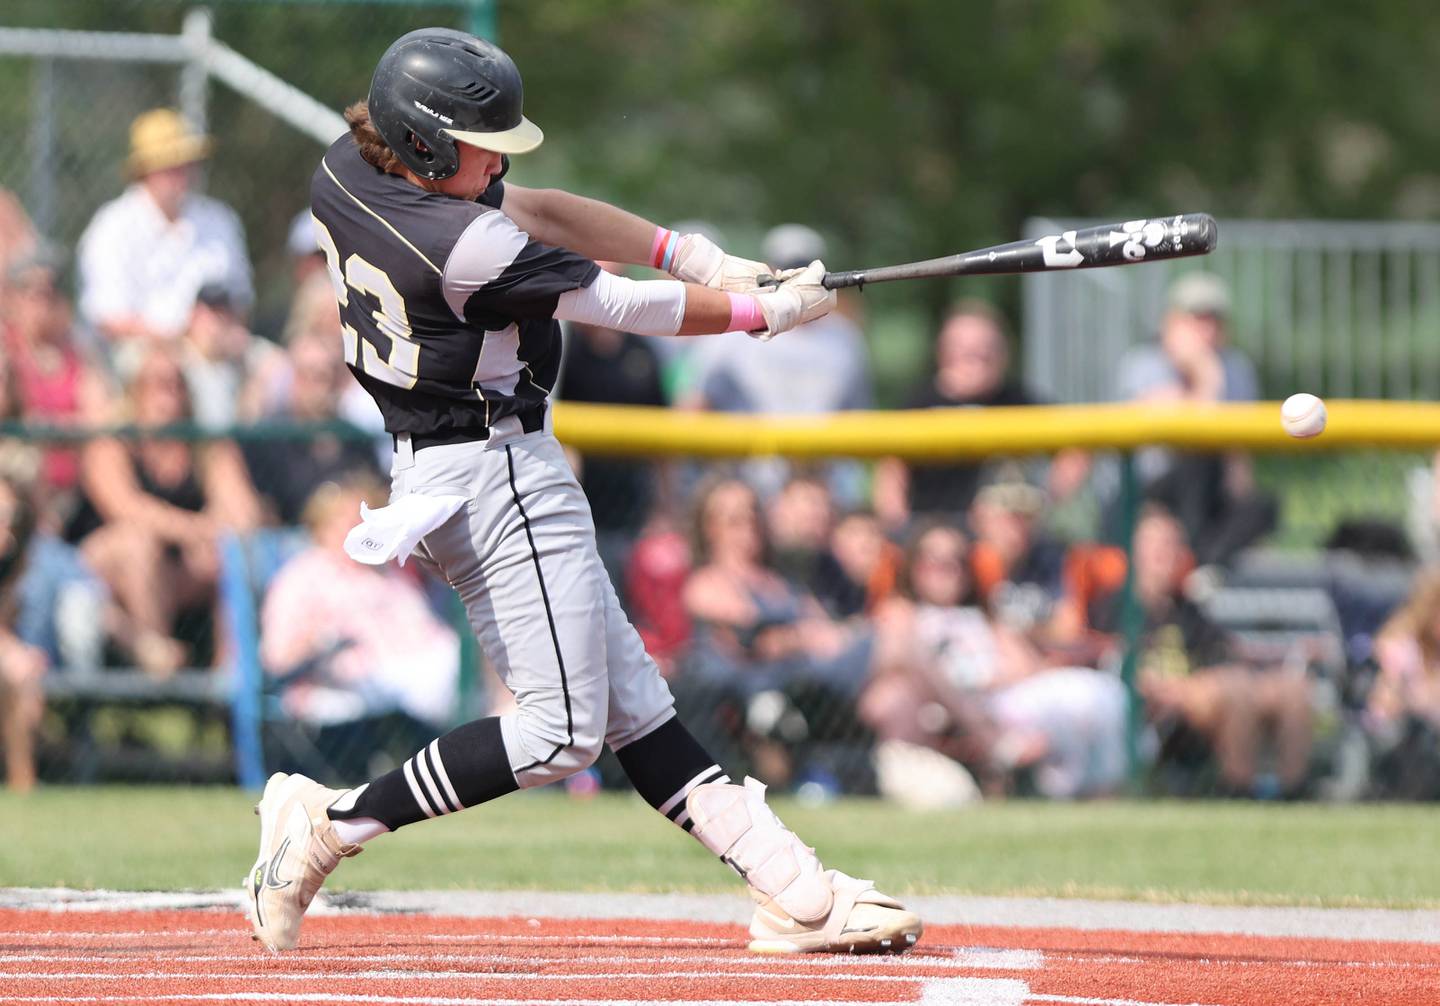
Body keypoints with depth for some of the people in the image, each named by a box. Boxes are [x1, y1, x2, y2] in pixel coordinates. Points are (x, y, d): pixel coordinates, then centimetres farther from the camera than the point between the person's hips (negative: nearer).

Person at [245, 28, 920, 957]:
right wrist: (768, 310, -2)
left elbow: (538, 210, 9)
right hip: (500, 472, -11)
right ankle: (335, 823, -4)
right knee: (561, 730, -7)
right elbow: (620, 307, -15)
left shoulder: (345, 173, 2)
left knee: (630, 701, 7)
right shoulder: (460, 245, -25)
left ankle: (794, 891, 6)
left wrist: (686, 252, 2)